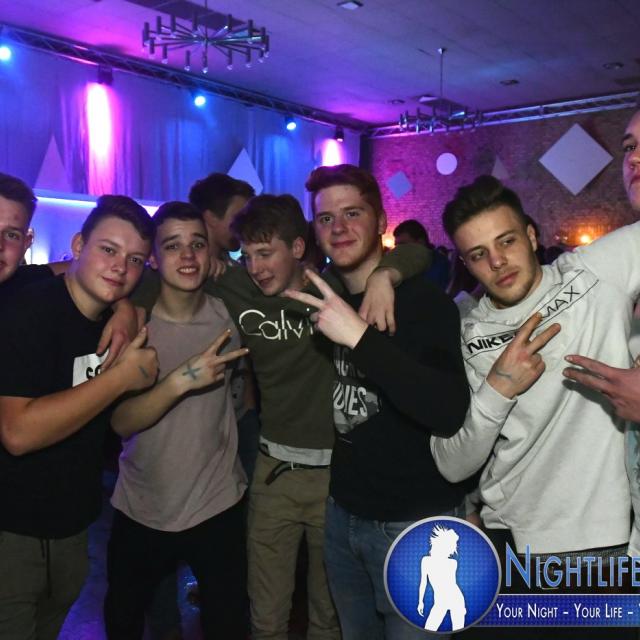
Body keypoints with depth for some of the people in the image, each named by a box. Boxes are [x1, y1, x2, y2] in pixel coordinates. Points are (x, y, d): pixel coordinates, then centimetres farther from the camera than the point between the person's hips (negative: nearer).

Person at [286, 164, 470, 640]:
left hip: (415, 523, -6)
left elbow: (450, 414, -30)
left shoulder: (424, 301, -16)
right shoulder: (325, 300, 3)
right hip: (343, 514, 6)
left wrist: (361, 337, -33)